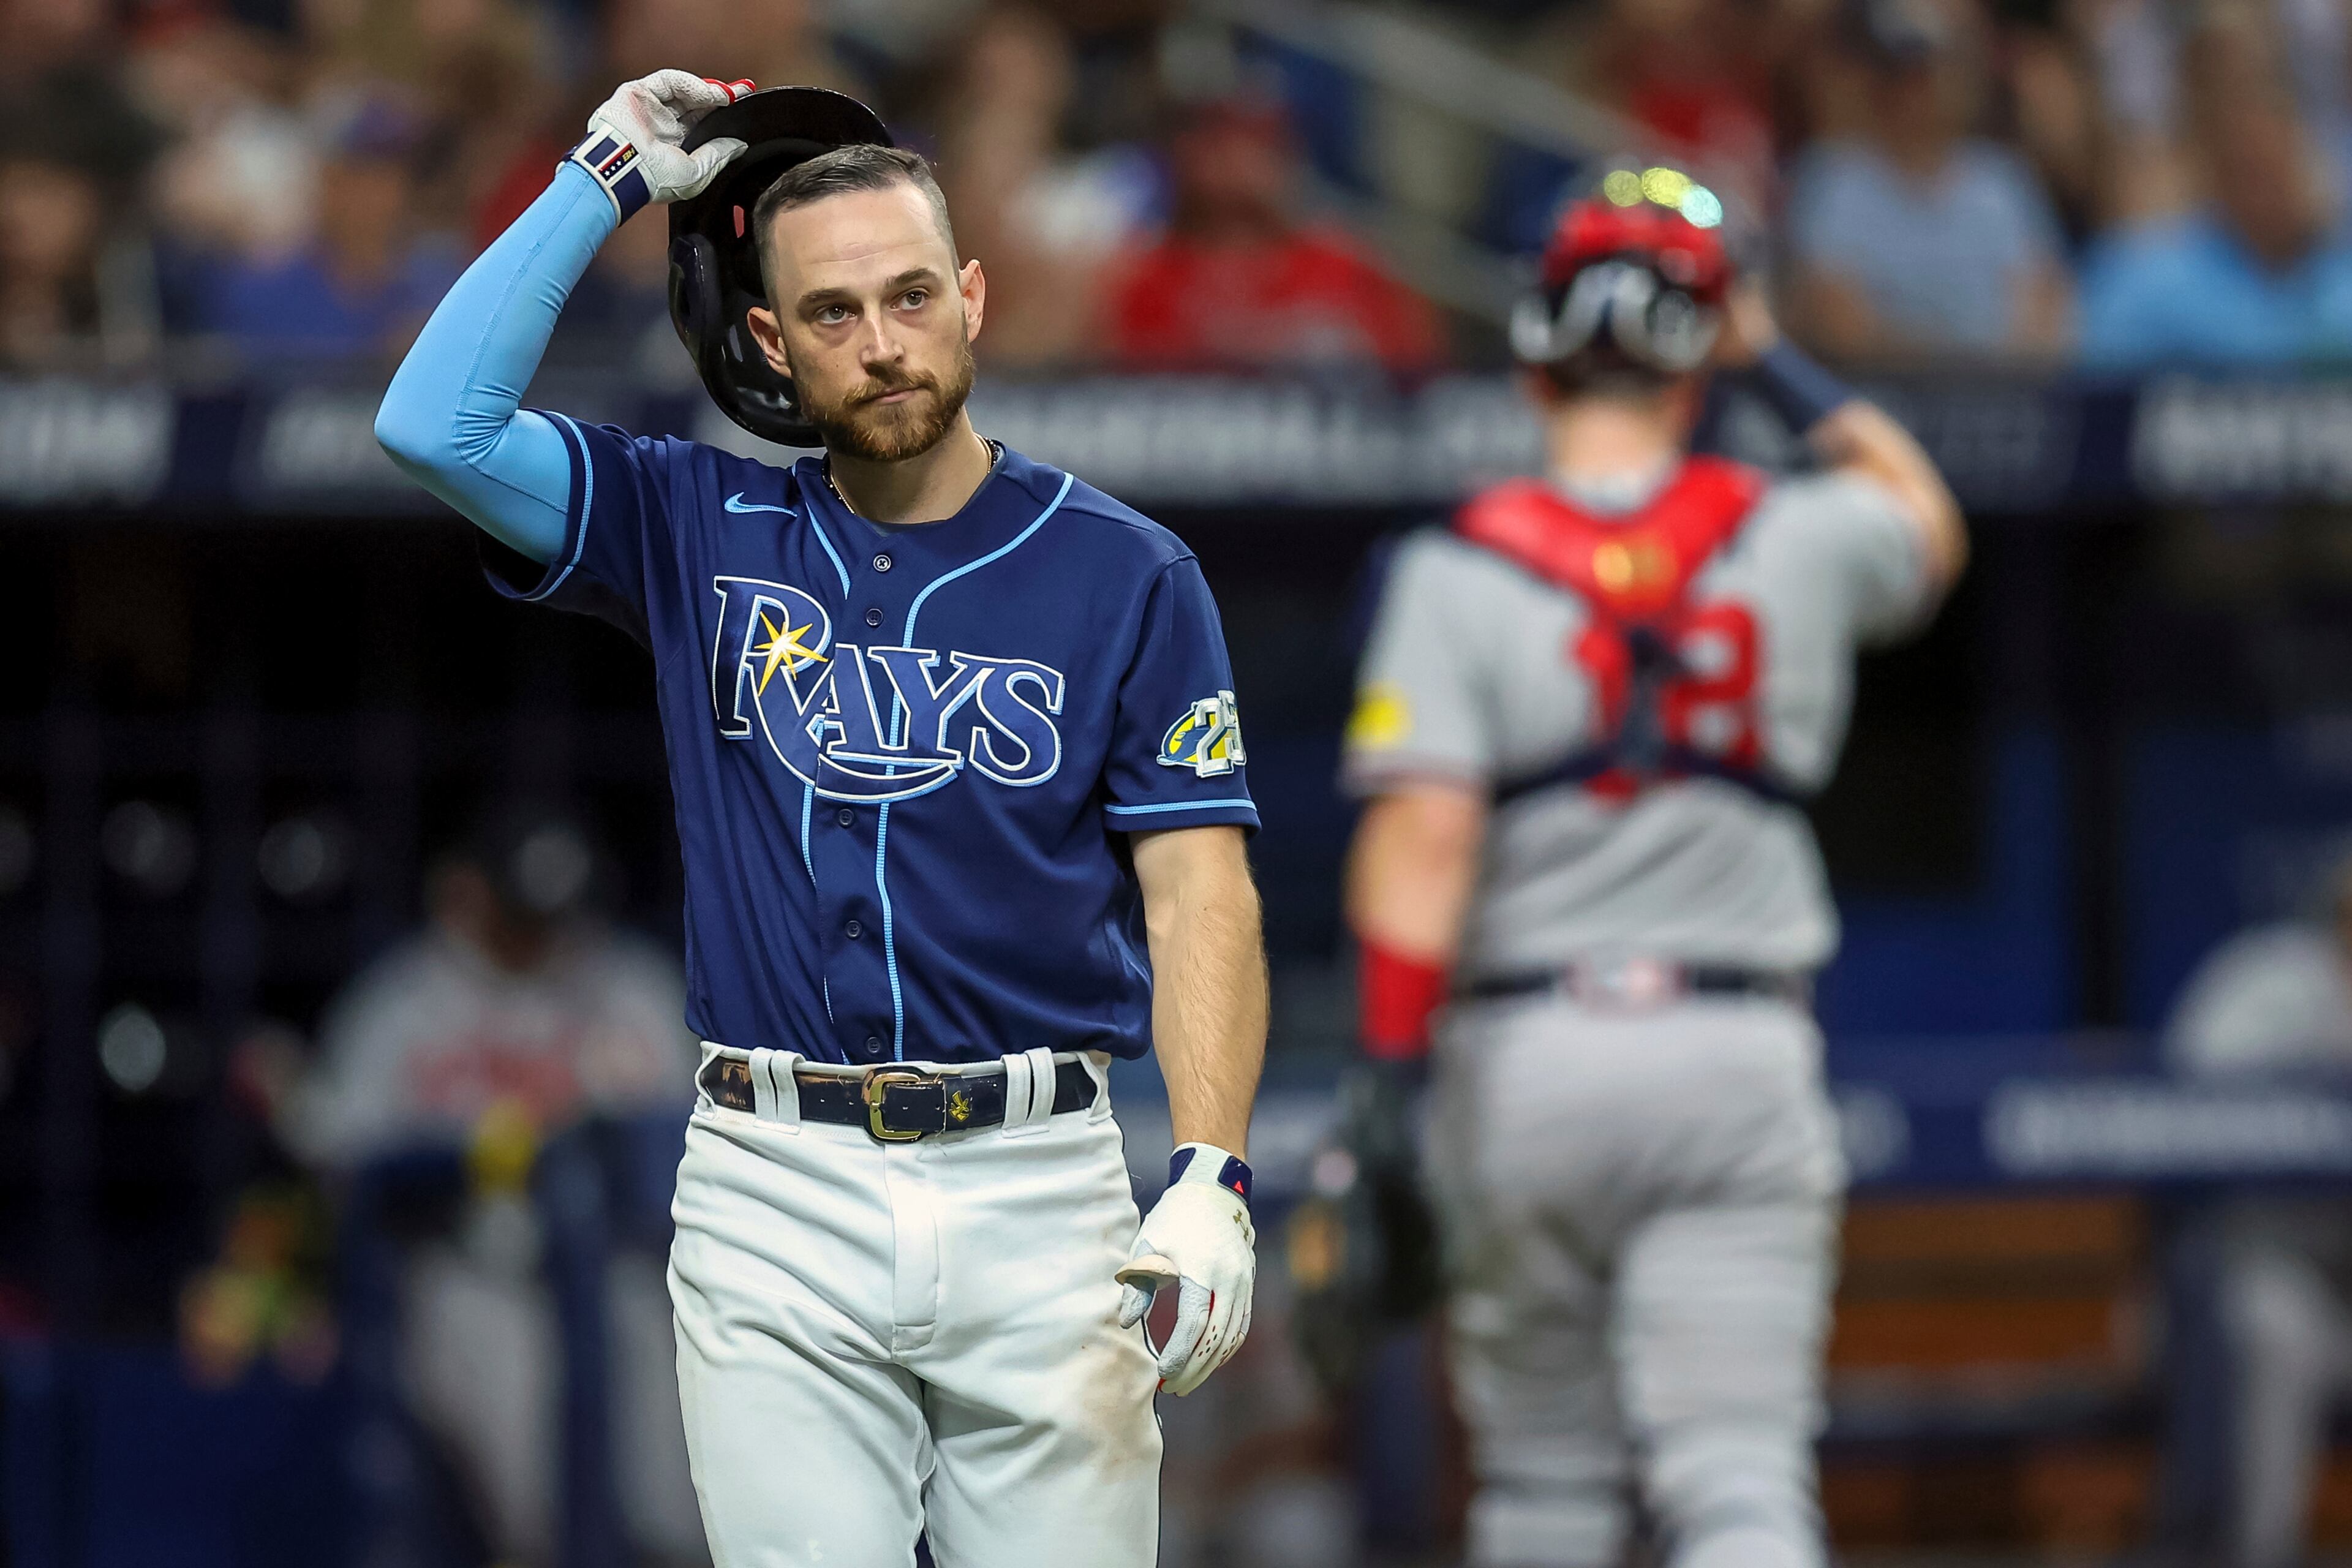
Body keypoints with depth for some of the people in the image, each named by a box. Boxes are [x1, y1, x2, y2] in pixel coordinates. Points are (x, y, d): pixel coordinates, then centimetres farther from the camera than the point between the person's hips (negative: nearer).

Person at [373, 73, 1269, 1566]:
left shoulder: (1125, 573, 3)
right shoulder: (704, 532, 9)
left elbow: (1198, 895, -2)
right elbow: (437, 423, -3)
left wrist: (1211, 1181, -15)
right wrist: (610, 179, 1)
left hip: (1038, 1190, -1)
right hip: (775, 1197, 1)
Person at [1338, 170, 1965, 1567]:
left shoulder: (1461, 572, -4)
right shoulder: (1793, 542, 3)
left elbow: (1425, 835, -13)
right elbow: (1925, 525, 28)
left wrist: (1390, 1071, -12)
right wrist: (1775, 361, 32)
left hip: (1526, 1051, 0)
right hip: (1739, 1048, 0)